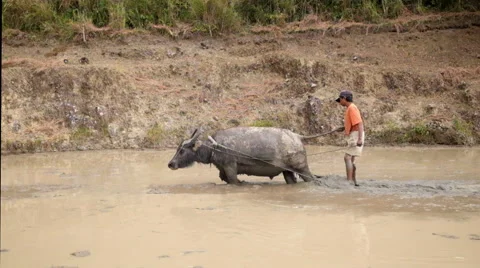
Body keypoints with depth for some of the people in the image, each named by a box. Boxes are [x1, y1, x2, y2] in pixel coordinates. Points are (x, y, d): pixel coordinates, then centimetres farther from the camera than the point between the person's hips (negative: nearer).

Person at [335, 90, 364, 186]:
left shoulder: (352, 108, -13)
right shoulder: (349, 108, 17)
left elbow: (359, 123, -22)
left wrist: (360, 139, -29)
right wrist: (344, 128, 14)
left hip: (356, 136, -10)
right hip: (352, 136, 10)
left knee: (347, 158, -15)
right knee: (350, 159, 14)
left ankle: (349, 181, -19)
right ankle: (353, 181, 20)